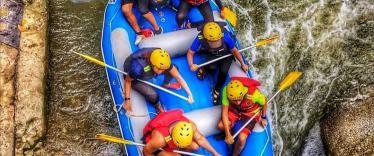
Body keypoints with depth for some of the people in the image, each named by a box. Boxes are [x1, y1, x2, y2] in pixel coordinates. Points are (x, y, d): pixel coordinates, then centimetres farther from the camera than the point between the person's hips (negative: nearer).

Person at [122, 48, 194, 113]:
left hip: (149, 72, 5)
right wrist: (127, 100, -23)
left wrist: (189, 93, -22)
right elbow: (127, 81, -25)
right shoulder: (138, 67, -45)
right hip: (135, 78, -4)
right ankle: (158, 106, 9)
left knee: (174, 69, -11)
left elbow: (178, 77, -20)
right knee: (153, 95, -29)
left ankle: (166, 84, 22)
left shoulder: (162, 61, -30)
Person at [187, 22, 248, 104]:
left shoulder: (225, 37, -35)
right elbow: (190, 53, -17)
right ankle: (204, 69, 4)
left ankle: (217, 90, -1)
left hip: (226, 56, 0)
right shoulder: (200, 39, -33)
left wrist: (242, 64, -8)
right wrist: (191, 65, -35)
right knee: (212, 67, -34)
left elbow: (234, 51, -18)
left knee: (223, 71, -29)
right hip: (212, 56, 0)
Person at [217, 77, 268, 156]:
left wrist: (263, 118, 2)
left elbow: (264, 103, -14)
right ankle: (230, 134, 14)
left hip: (251, 113, -2)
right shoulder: (226, 91, -33)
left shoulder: (254, 93, -38)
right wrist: (228, 134, -26)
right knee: (221, 125, -21)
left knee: (241, 138, -19)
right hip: (235, 109, 2)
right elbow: (224, 113, -24)